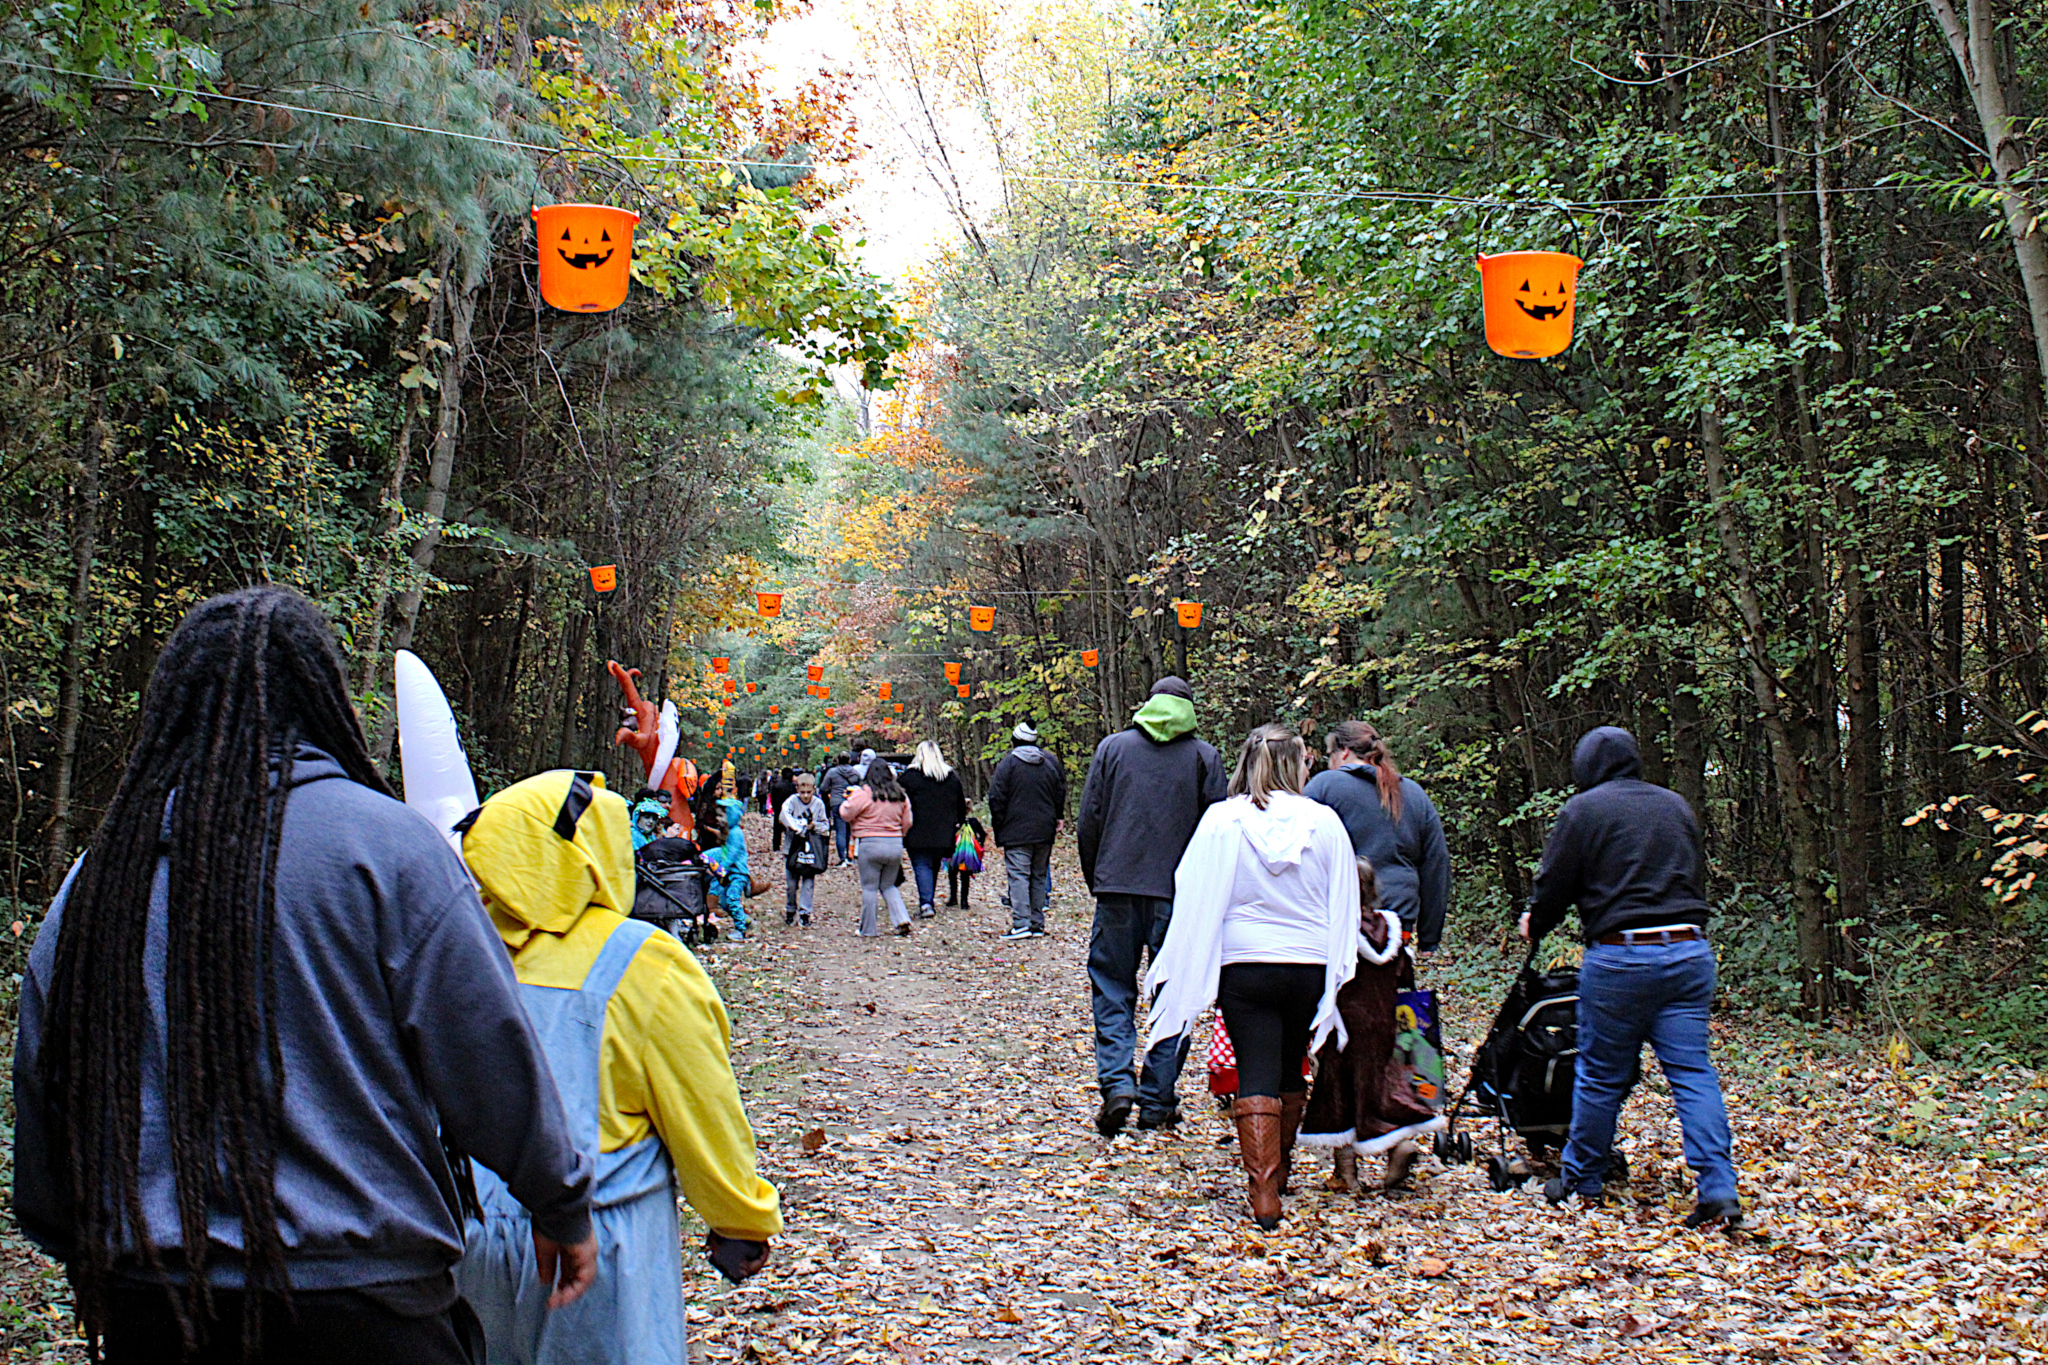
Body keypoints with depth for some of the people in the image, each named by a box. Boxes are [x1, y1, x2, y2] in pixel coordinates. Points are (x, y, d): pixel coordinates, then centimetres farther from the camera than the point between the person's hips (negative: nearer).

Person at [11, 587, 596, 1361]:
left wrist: (86, 1254, 26)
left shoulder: (97, 874, 4)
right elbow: (489, 1053, -10)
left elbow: (40, 1092, 12)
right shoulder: (386, 844, -10)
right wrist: (562, 1207, 3)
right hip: (354, 1296, -4)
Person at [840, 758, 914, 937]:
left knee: (869, 888, 5)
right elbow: (906, 823, 14)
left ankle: (869, 929, 10)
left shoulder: (863, 793, -9)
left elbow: (846, 814, -3)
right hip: (896, 844, 5)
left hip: (871, 844, -5)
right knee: (888, 886, 19)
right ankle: (902, 920, 3)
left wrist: (847, 801, 16)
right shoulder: (901, 796, 8)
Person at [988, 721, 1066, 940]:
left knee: (1018, 875, -7)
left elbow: (996, 798, -7)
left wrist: (999, 826, 3)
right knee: (1039, 876, 11)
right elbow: (1061, 793, 16)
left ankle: (1021, 923, -17)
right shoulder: (1051, 762, 9)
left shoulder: (1008, 763, -6)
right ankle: (1037, 924, 12)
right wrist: (1056, 819, 25)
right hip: (1045, 832, 5)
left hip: (1016, 831, -5)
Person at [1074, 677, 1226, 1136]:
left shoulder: (1113, 747, 7)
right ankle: (1157, 1104, 10)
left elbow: (1088, 822, 5)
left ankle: (1116, 1085, -8)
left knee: (1112, 991, 8)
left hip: (1118, 890, 0)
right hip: (1179, 894, 0)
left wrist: (1095, 879, 15)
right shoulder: (1204, 755, 5)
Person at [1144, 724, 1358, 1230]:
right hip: (1310, 968, 2)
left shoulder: (1222, 820, -6)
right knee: (1290, 1071, 18)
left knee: (1256, 1075, 0)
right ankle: (1278, 1172, 33)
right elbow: (1343, 907, 6)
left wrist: (1178, 973, 4)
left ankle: (1264, 1192, -8)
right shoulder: (1324, 822, -2)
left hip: (1244, 966, -2)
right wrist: (1336, 977, 17)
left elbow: (1197, 903, -4)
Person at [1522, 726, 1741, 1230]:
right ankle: (1719, 1192, -3)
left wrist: (1534, 925, 20)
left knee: (1601, 1075, 7)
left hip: (1620, 957, -4)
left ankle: (1580, 1181, 20)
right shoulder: (1676, 805, 14)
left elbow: (1554, 885, 2)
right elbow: (1697, 876, 22)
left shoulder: (1582, 810, -1)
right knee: (1693, 1073, 3)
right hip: (1690, 951, 4)